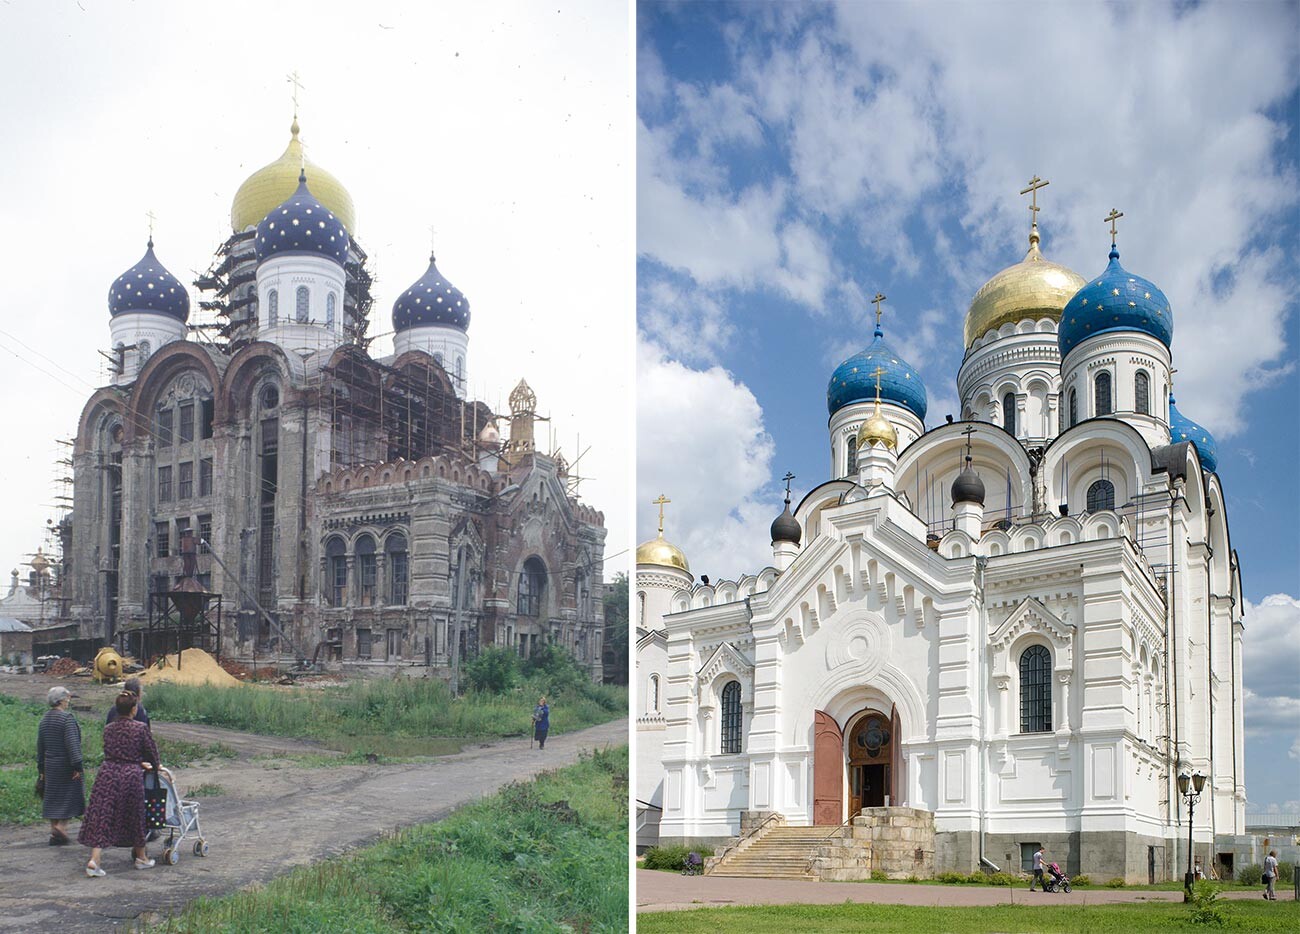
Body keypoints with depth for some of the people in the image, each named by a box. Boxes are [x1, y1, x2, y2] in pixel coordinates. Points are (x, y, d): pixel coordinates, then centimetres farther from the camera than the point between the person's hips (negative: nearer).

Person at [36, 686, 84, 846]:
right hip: (66, 764, -7)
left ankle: (54, 829, 14)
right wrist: (77, 765, -18)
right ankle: (61, 826, -10)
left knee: (53, 797, 11)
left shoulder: (44, 719, 8)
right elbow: (72, 743, -20)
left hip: (50, 765, 7)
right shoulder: (67, 718, -15)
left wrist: (41, 768, 19)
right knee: (69, 796, 2)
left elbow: (40, 745, 13)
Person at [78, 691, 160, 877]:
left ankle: (94, 860, -12)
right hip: (131, 776, -3)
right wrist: (155, 769, 24)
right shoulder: (140, 728, -4)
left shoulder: (108, 729, 9)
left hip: (107, 774, 3)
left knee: (101, 815, 2)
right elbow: (152, 752, 2)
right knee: (134, 816, 12)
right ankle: (141, 857, 29)